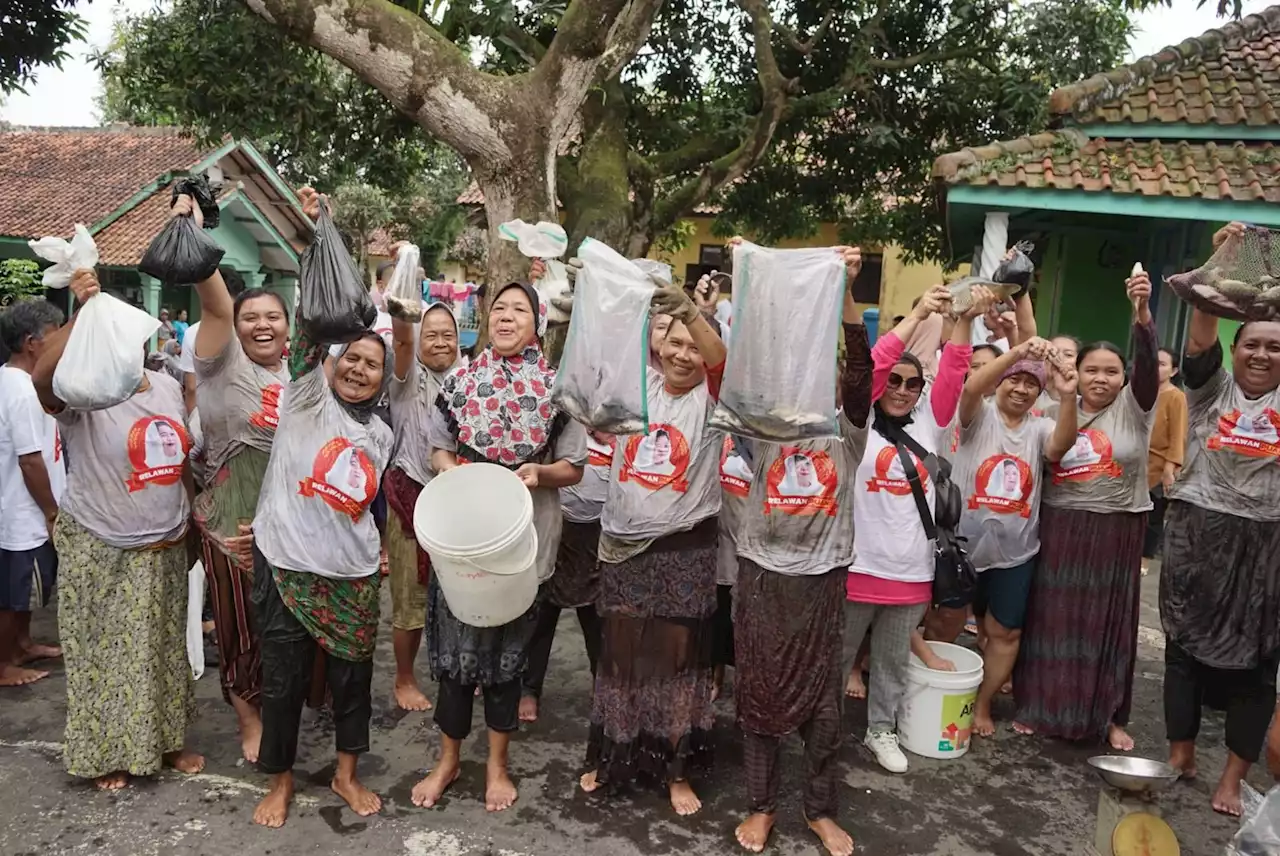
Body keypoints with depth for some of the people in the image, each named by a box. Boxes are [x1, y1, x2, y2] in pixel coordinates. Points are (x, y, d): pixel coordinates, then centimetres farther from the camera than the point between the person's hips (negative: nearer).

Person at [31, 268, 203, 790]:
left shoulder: (168, 387, 2)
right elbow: (43, 379, -40)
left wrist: (191, 510, 13)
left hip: (163, 545, 5)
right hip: (99, 549, -5)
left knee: (161, 647, 17)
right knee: (105, 653, 8)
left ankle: (165, 739, 34)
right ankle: (108, 753, 26)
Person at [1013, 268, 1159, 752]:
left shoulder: (1133, 408, -1)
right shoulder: (1059, 410, 5)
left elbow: (1148, 364, -17)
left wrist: (1142, 313, -34)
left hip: (1116, 530, -1)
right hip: (1059, 527, 1)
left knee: (1109, 620, 8)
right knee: (1052, 616, 6)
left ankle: (1110, 717, 23)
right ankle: (1039, 707, 20)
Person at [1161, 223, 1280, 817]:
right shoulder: (1211, 386, 1)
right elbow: (1200, 334, -14)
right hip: (1197, 533, -1)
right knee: (1186, 644, 8)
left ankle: (1232, 778, 19)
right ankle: (1179, 756, 25)